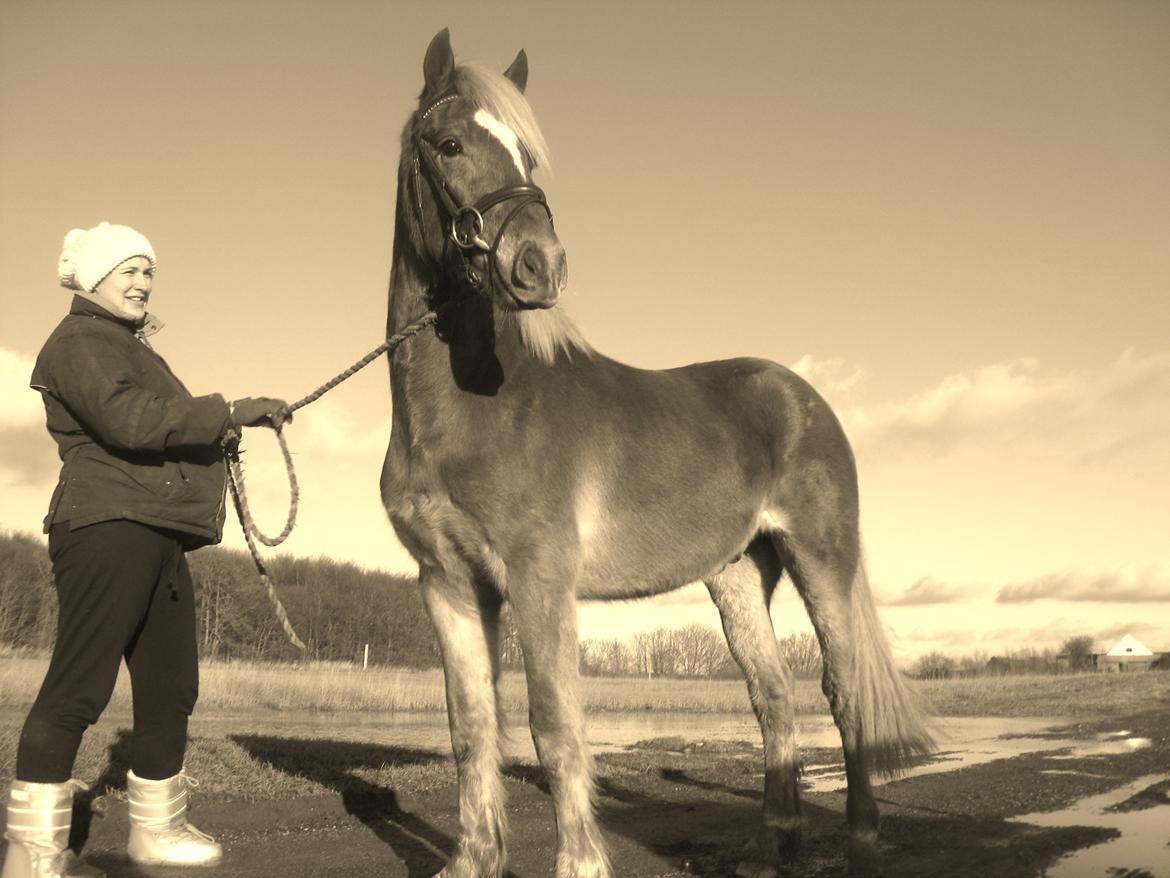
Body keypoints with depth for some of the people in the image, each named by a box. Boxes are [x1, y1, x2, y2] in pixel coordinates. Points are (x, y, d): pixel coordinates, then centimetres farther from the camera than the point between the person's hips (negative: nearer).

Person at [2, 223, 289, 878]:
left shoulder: (131, 349, 27)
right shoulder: (80, 342, -3)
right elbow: (128, 419, -22)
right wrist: (229, 412, -22)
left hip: (159, 537, 10)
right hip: (110, 526, -10)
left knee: (171, 685, 12)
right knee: (79, 687, -9)